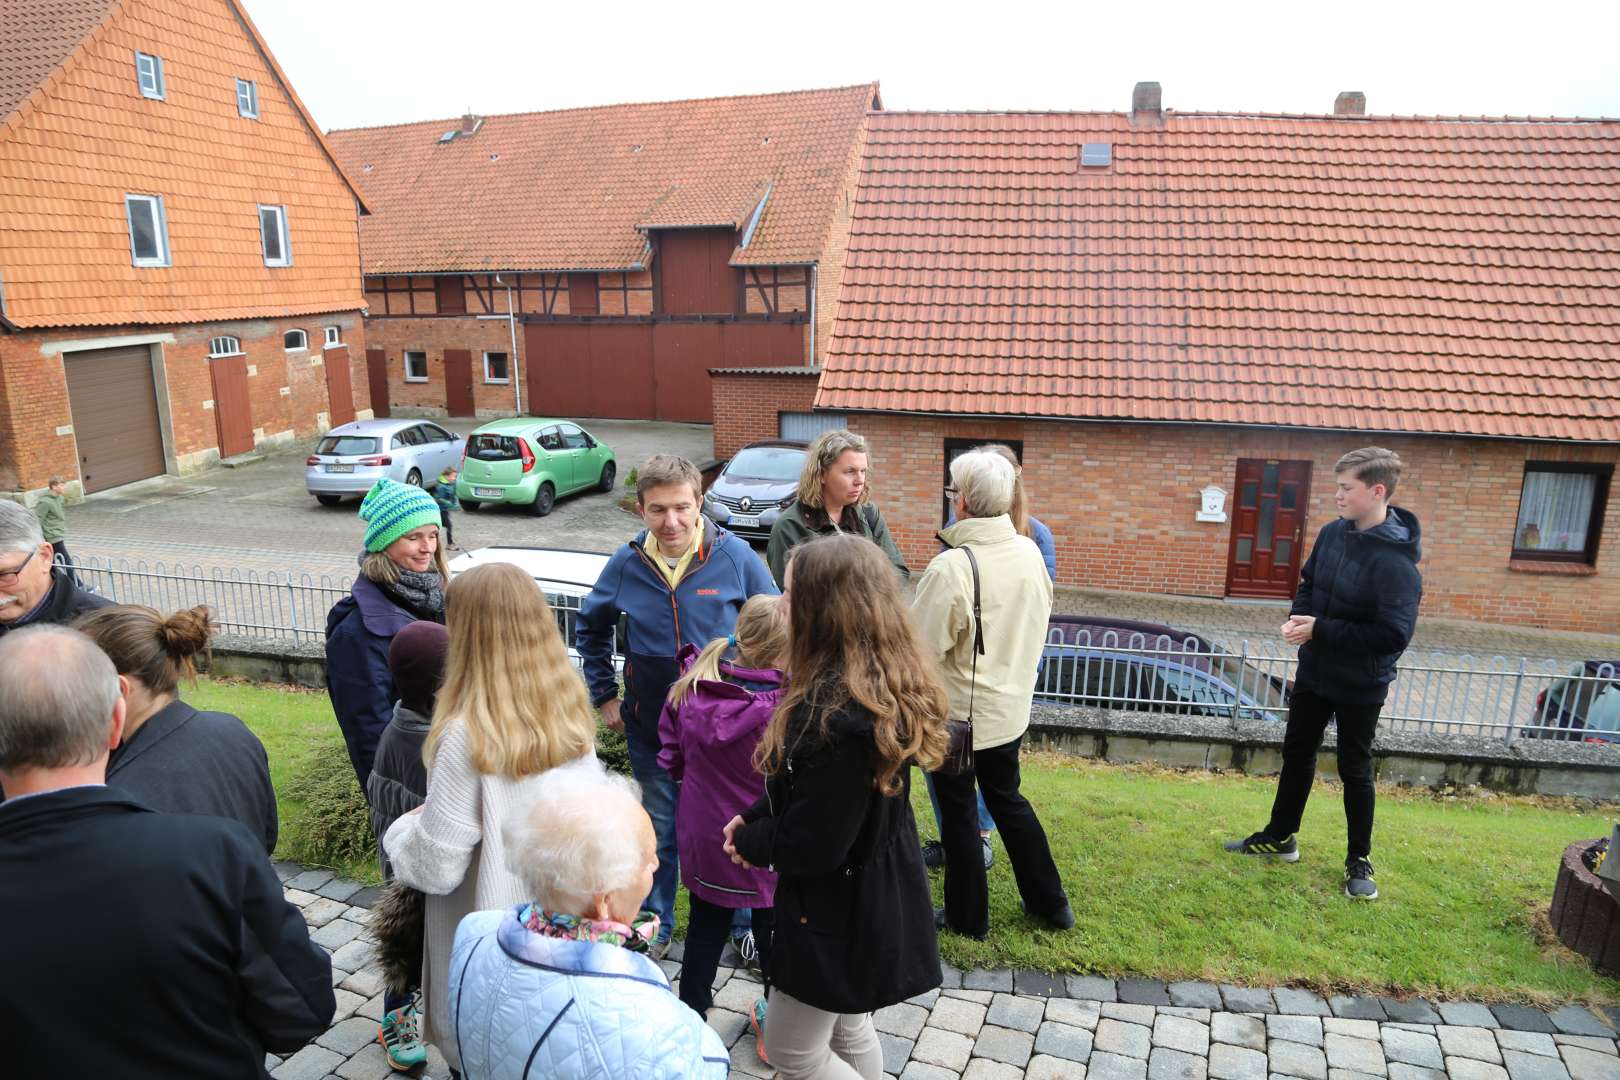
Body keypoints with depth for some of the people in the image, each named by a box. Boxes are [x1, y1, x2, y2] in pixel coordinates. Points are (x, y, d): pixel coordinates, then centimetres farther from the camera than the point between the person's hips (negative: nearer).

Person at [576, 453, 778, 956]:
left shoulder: (734, 555, -14)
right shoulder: (627, 563, -7)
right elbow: (590, 628, 12)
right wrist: (604, 694, 8)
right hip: (650, 726, 2)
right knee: (659, 830, 17)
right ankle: (655, 928, 37)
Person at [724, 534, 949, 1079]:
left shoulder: (837, 716, -35)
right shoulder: (884, 685, -4)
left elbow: (813, 846, -27)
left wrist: (748, 843, -8)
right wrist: (755, 817, -2)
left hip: (838, 909, -9)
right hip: (874, 893, 9)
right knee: (849, 1030, 26)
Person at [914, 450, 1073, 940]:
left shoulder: (952, 566, -28)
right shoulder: (1030, 552, -6)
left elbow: (921, 643, -24)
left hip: (959, 713, -6)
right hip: (1011, 705, 7)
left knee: (958, 811, 11)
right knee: (1007, 797, 23)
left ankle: (968, 915, 27)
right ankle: (1050, 901, 34)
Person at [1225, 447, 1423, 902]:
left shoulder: (1396, 560, -25)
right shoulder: (1332, 533, -3)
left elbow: (1394, 634, -28)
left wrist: (1320, 629, -26)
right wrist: (1299, 617, -9)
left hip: (1360, 685, -7)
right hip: (1314, 671, 7)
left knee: (1355, 770, 9)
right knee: (1297, 753, 18)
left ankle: (1359, 860, 28)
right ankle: (1280, 836, 35)